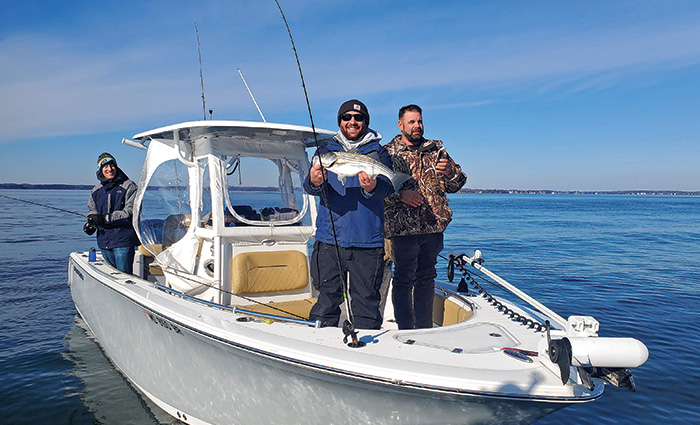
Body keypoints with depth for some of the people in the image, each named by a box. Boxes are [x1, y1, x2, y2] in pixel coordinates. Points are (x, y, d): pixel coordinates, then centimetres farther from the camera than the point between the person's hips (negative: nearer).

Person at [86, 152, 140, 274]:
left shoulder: (129, 186, -4)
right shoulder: (96, 190, 15)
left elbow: (131, 212, -13)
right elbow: (93, 210, 28)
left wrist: (106, 218, -19)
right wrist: (91, 223, 6)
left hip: (123, 240, -6)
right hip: (104, 241, 6)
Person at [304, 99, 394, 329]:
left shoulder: (379, 153, 9)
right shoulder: (325, 150, 13)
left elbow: (387, 186, -9)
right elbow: (309, 186, -1)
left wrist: (372, 187, -33)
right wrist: (314, 182, -25)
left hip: (368, 243, -1)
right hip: (329, 240, 1)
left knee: (366, 302, 5)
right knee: (326, 300, 4)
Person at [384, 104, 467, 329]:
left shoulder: (436, 149, 15)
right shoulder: (388, 152, 4)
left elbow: (458, 183, 13)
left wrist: (449, 171, -8)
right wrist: (401, 194, -19)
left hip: (434, 227, 4)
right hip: (403, 227, -4)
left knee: (426, 278, 13)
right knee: (404, 279, -1)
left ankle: (425, 329, 25)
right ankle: (405, 330, 10)